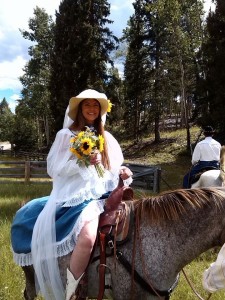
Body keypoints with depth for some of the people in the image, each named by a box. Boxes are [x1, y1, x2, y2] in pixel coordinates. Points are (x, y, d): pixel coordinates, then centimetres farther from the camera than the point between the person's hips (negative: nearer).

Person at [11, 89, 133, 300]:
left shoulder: (108, 139, 16)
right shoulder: (65, 135, 4)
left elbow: (113, 170, 17)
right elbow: (53, 168, -3)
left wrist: (122, 173, -6)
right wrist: (83, 162, -15)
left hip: (100, 196, 6)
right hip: (73, 196, -5)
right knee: (87, 236, -31)